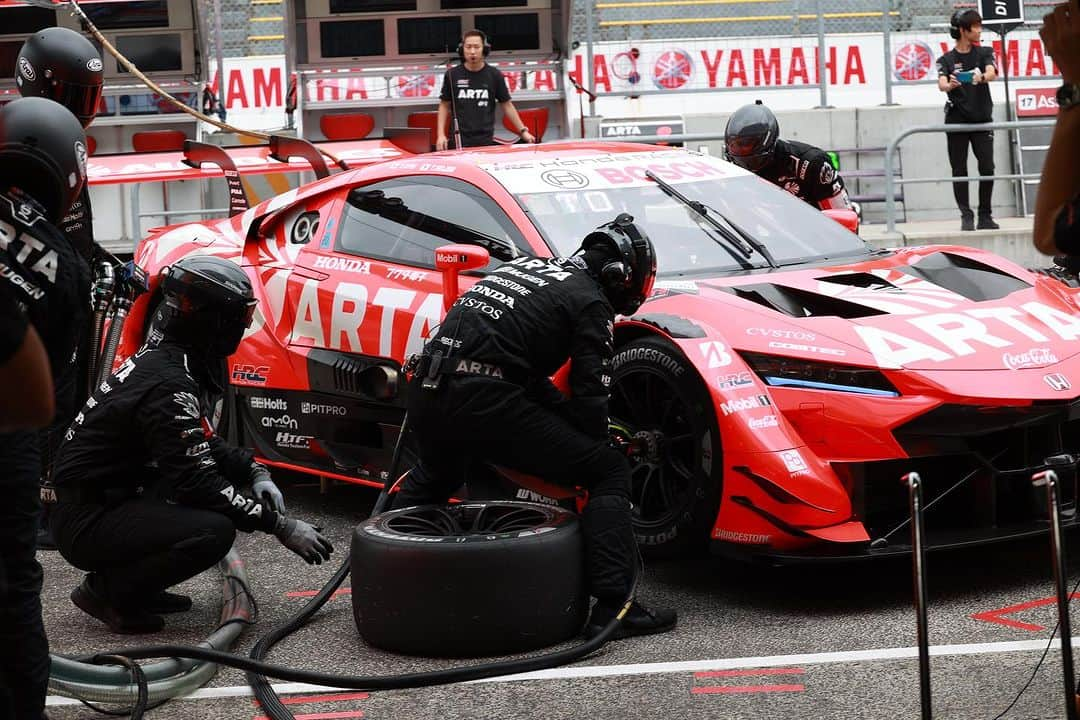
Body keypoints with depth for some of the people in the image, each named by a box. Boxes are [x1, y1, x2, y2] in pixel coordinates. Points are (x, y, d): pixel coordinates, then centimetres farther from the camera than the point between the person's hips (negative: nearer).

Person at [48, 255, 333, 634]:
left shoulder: (160, 358, 8)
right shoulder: (168, 386, -23)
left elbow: (205, 443, 20)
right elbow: (198, 481, -25)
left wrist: (256, 473, 3)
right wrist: (281, 527, -21)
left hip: (110, 500, 10)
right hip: (87, 524, -10)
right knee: (214, 531, -27)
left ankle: (140, 587, 11)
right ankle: (106, 590, -7)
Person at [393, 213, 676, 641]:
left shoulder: (527, 267, 26)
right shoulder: (591, 303, 4)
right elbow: (589, 396, 1)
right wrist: (592, 452, 17)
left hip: (425, 394, 8)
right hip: (484, 404, -8)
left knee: (433, 477, 40)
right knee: (609, 472, 1)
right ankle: (612, 606, -10)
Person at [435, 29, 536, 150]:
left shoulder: (494, 75, 2)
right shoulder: (452, 75, 2)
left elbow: (507, 105, 9)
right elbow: (444, 105, 10)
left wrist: (523, 131, 6)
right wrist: (441, 134, 1)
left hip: (486, 141, 0)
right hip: (459, 141, 0)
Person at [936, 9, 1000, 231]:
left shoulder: (984, 53, 7)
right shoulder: (946, 60, 3)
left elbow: (992, 72, -12)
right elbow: (942, 84, -14)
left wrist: (981, 78, -36)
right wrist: (949, 85, -38)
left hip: (982, 119, 1)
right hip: (956, 120, -1)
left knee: (987, 169, -4)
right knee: (959, 170, -2)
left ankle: (985, 216, 4)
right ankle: (966, 217, 2)